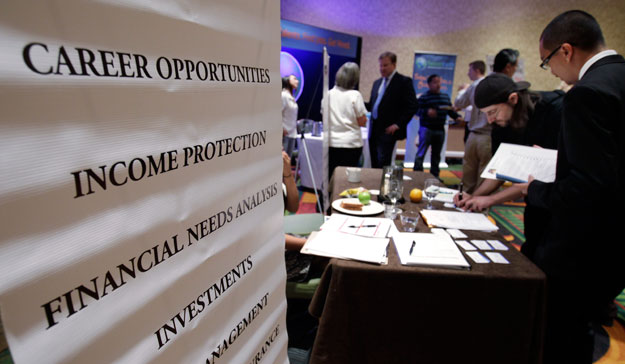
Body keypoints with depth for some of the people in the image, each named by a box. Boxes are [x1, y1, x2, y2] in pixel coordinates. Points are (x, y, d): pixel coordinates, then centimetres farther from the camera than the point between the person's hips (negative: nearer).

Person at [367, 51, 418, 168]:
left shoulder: (404, 81, -3)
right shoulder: (377, 82, 18)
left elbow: (412, 106, -9)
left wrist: (398, 124, -15)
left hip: (388, 131, -6)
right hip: (374, 130, 7)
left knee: (383, 164, -9)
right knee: (374, 164, 9)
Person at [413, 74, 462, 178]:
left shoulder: (446, 97, 12)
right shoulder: (424, 97, -6)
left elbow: (450, 110, 17)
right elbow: (417, 110, -15)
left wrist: (457, 116, 0)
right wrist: (427, 112, -32)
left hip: (440, 130, 6)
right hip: (426, 129, -6)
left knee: (436, 155, 13)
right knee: (421, 153, -8)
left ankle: (434, 175, 23)